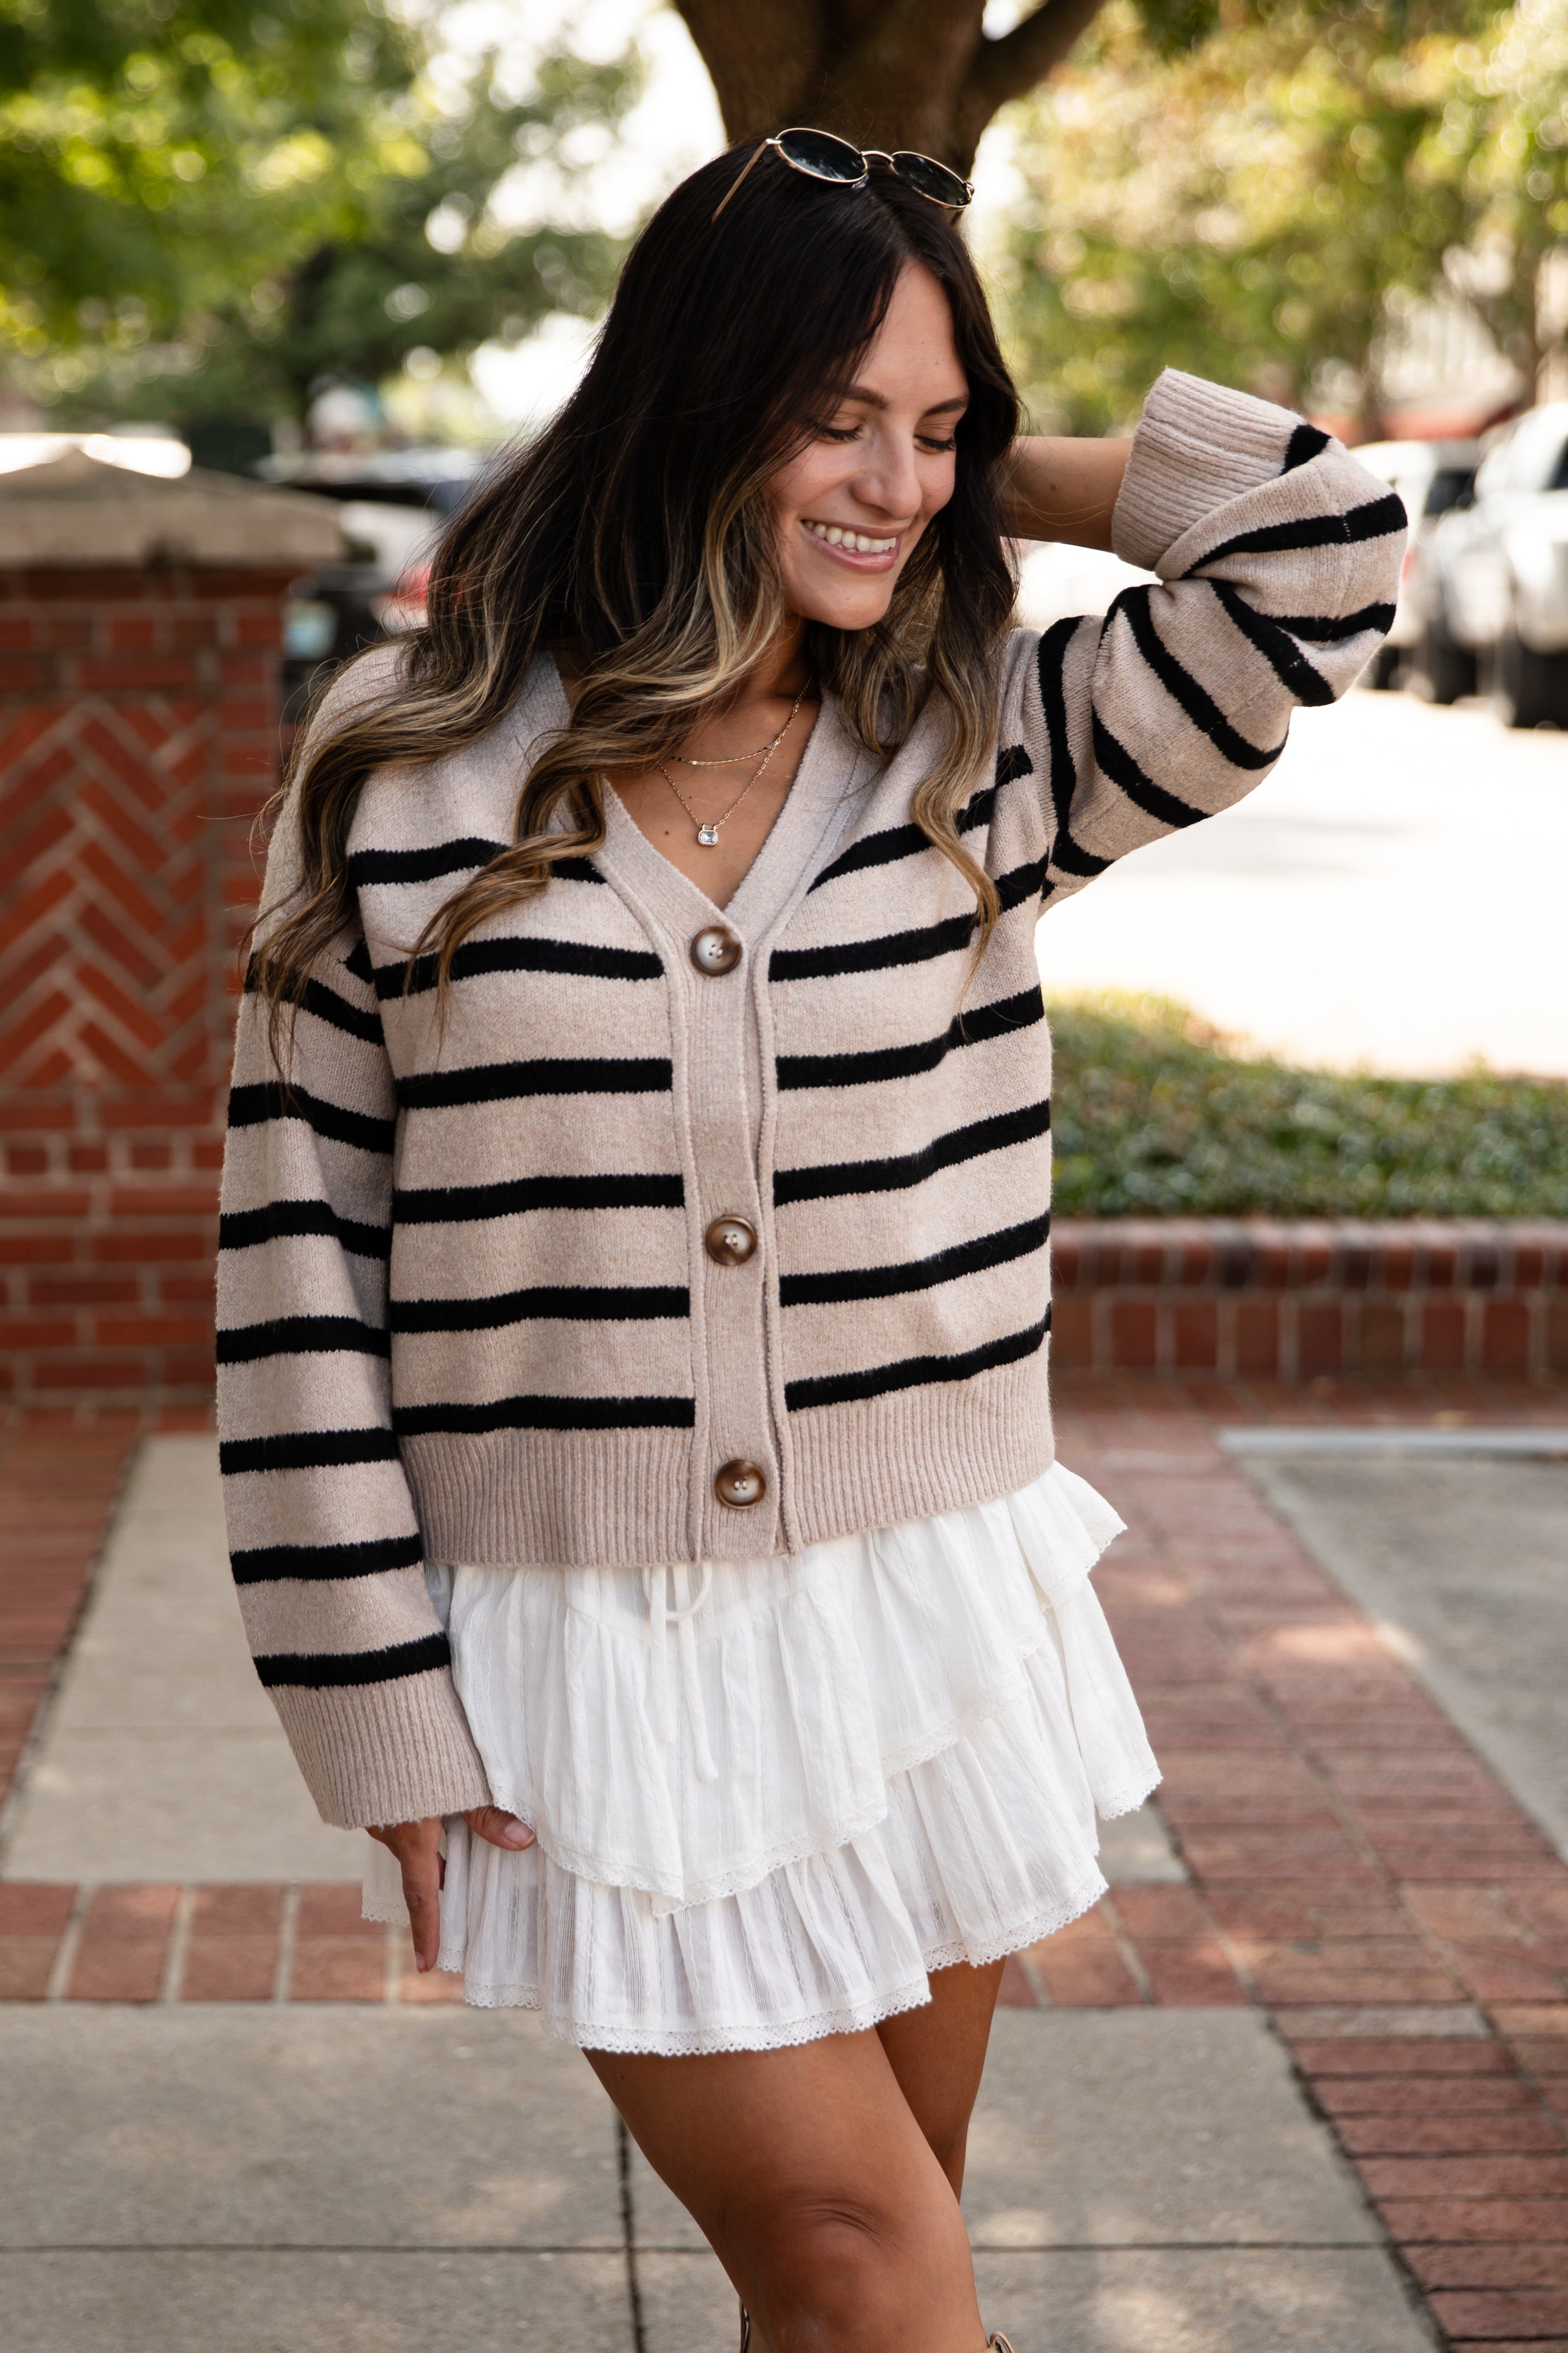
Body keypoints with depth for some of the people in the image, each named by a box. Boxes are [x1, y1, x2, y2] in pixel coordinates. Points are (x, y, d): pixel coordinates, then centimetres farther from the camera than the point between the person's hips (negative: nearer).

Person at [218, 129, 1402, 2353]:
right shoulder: (409, 767, -5)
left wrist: (989, 479, 0)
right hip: (592, 1672, -2)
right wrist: (383, 1706, -5)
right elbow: (300, 1230, -3)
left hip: (934, 1627, 3)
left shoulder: (987, 744, 2)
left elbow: (1321, 548, -8)